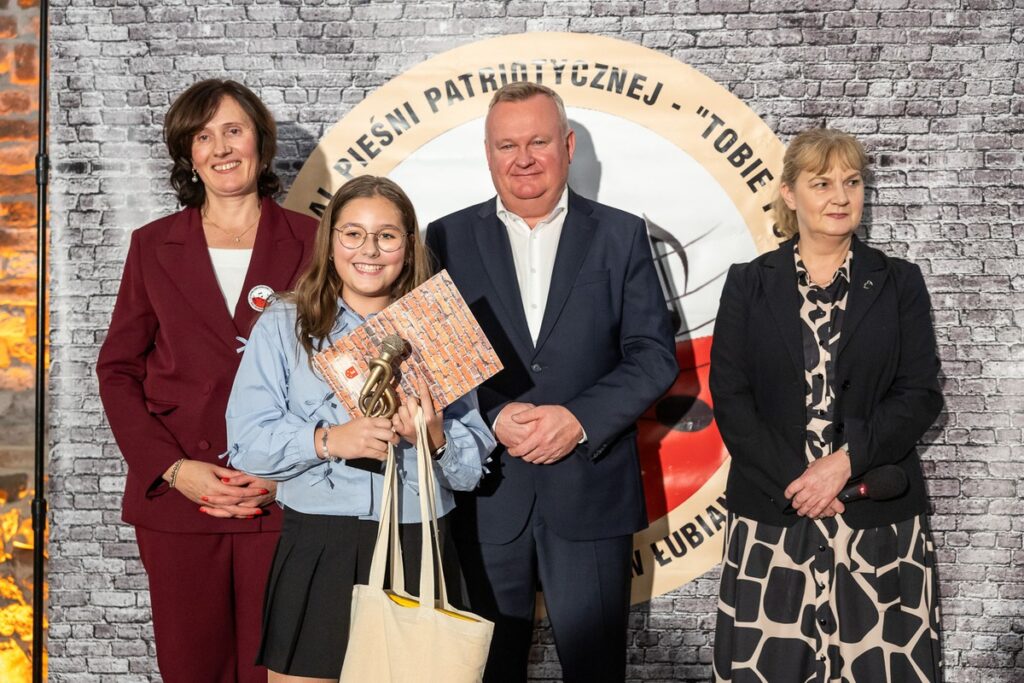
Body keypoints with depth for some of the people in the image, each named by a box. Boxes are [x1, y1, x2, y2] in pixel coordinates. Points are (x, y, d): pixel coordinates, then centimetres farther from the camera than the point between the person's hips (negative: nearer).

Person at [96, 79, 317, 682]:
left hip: (283, 498, -1)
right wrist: (172, 467, -6)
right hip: (177, 498, 2)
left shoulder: (309, 243, 4)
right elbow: (118, 369, 8)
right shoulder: (154, 246, 9)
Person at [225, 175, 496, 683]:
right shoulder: (283, 325, 5)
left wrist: (436, 439, -15)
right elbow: (247, 443, -5)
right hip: (316, 551, -1)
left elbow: (476, 465, 5)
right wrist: (328, 440, -19)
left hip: (417, 551, 1)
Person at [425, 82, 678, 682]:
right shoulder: (448, 238, 5)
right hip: (485, 495, 1)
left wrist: (578, 420, -14)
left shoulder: (621, 235, 4)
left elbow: (655, 356, -1)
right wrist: (493, 417, -14)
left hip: (590, 492, 0)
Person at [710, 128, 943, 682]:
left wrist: (845, 461, -14)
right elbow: (730, 400, -1)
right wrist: (794, 484, -11)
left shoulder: (899, 283, 7)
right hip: (772, 517, 0)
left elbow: (920, 397, 0)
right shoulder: (748, 284, 6)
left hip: (880, 521, 1)